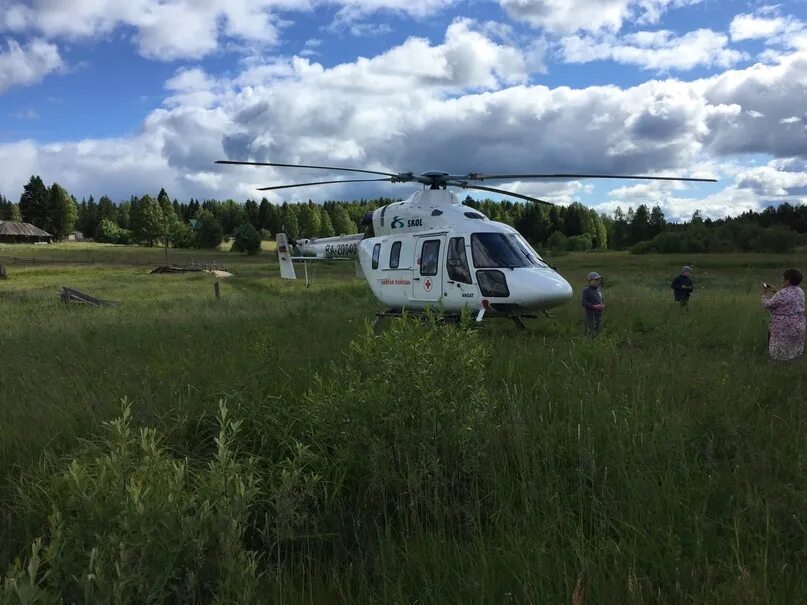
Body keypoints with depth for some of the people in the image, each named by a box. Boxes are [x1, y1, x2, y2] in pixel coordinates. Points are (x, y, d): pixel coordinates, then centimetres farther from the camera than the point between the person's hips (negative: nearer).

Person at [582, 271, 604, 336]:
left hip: (599, 314, 7)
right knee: (591, 334, -7)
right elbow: (584, 303, -16)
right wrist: (594, 306, -24)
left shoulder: (599, 290, 11)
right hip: (591, 315, -7)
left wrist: (602, 306, 2)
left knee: (598, 332, 13)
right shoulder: (586, 291, -10)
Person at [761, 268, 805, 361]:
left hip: (783, 327, -8)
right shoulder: (800, 291, 1)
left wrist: (764, 293, 1)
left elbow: (767, 304, -15)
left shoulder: (782, 294, -25)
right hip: (798, 325, 8)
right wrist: (775, 292, 15)